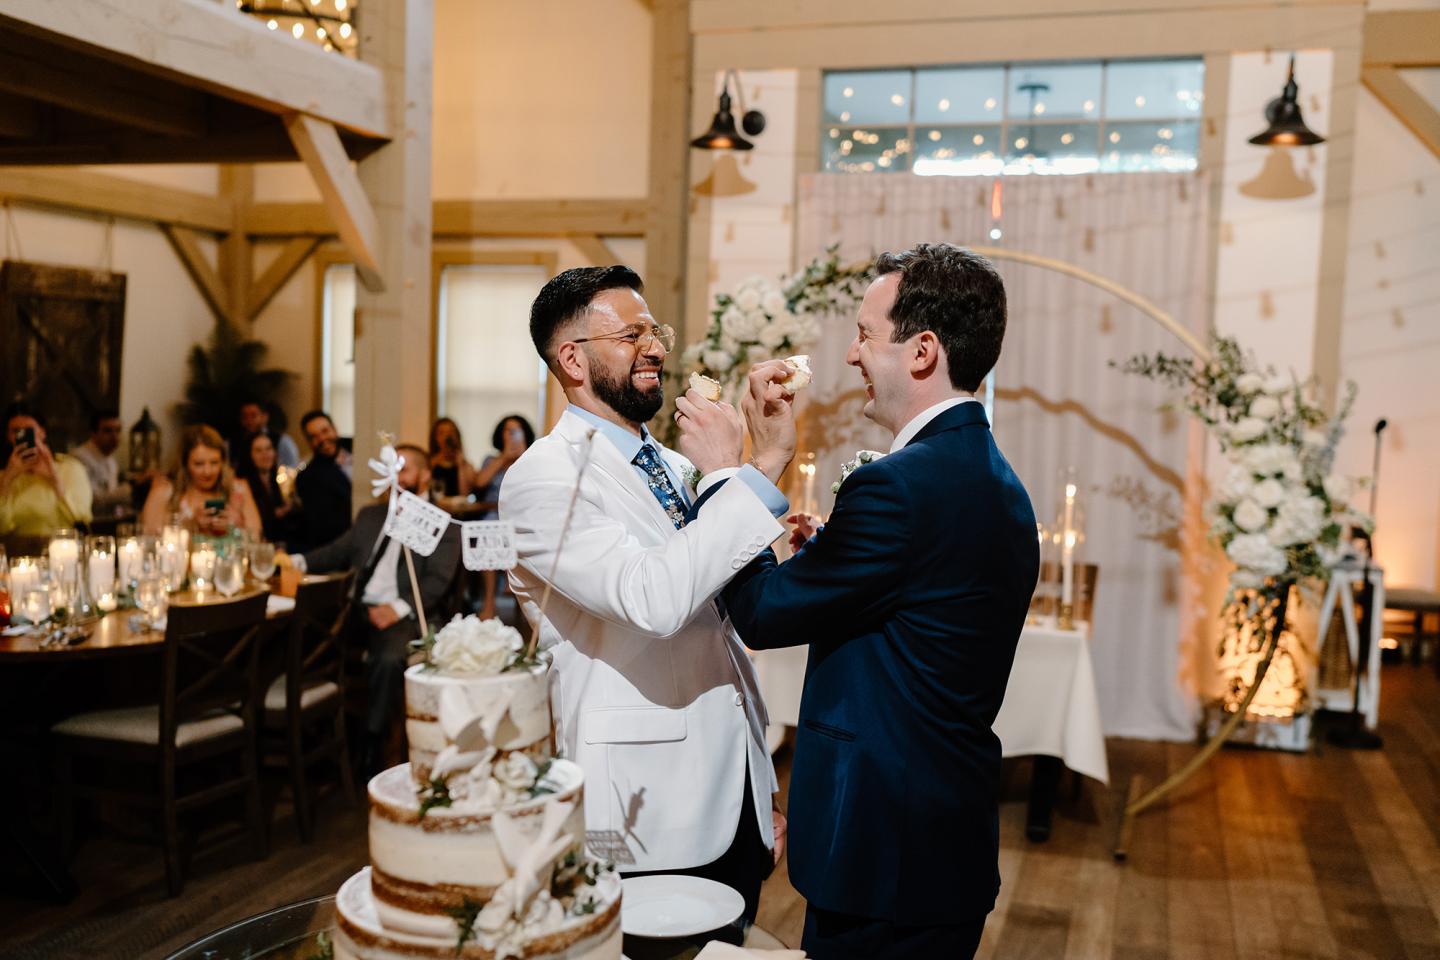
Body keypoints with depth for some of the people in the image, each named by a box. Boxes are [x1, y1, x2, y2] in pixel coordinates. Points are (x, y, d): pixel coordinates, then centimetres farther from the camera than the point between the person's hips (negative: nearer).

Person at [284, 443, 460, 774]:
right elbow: (337, 553, 19)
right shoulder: (370, 514, 25)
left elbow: (436, 581, -5)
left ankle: (370, 747, -22)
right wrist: (298, 561, -1)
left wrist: (399, 608, -21)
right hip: (356, 608, 5)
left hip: (403, 615, -5)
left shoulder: (445, 525, 6)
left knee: (389, 659, -35)